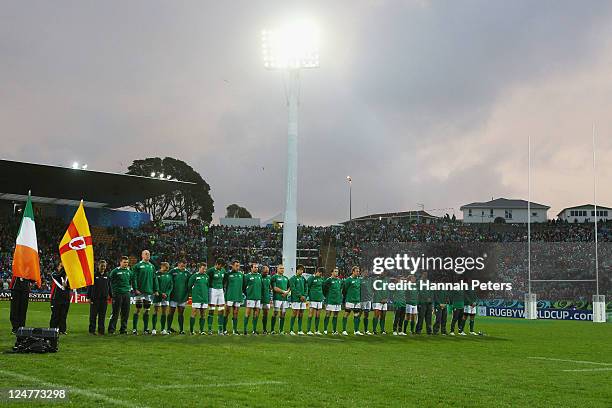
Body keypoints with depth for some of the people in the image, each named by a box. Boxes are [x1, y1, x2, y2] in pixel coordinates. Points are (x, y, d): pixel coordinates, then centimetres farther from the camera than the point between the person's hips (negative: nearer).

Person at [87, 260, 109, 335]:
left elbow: (108, 287, 15)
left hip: (104, 299, 3)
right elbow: (89, 287, -2)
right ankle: (92, 330, 8)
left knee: (102, 316, 6)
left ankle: (101, 330, 11)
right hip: (95, 298, -3)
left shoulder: (106, 276, 10)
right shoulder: (94, 275, -2)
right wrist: (89, 297, -8)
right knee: (93, 315, 1)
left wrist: (108, 297, 10)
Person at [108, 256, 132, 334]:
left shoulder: (129, 271, 13)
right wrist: (113, 291, -2)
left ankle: (123, 329, 14)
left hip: (126, 294, 5)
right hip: (117, 294, -5)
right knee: (115, 313, -5)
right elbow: (110, 281, -1)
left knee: (125, 313, 6)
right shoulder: (115, 271, -3)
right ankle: (111, 329, 0)